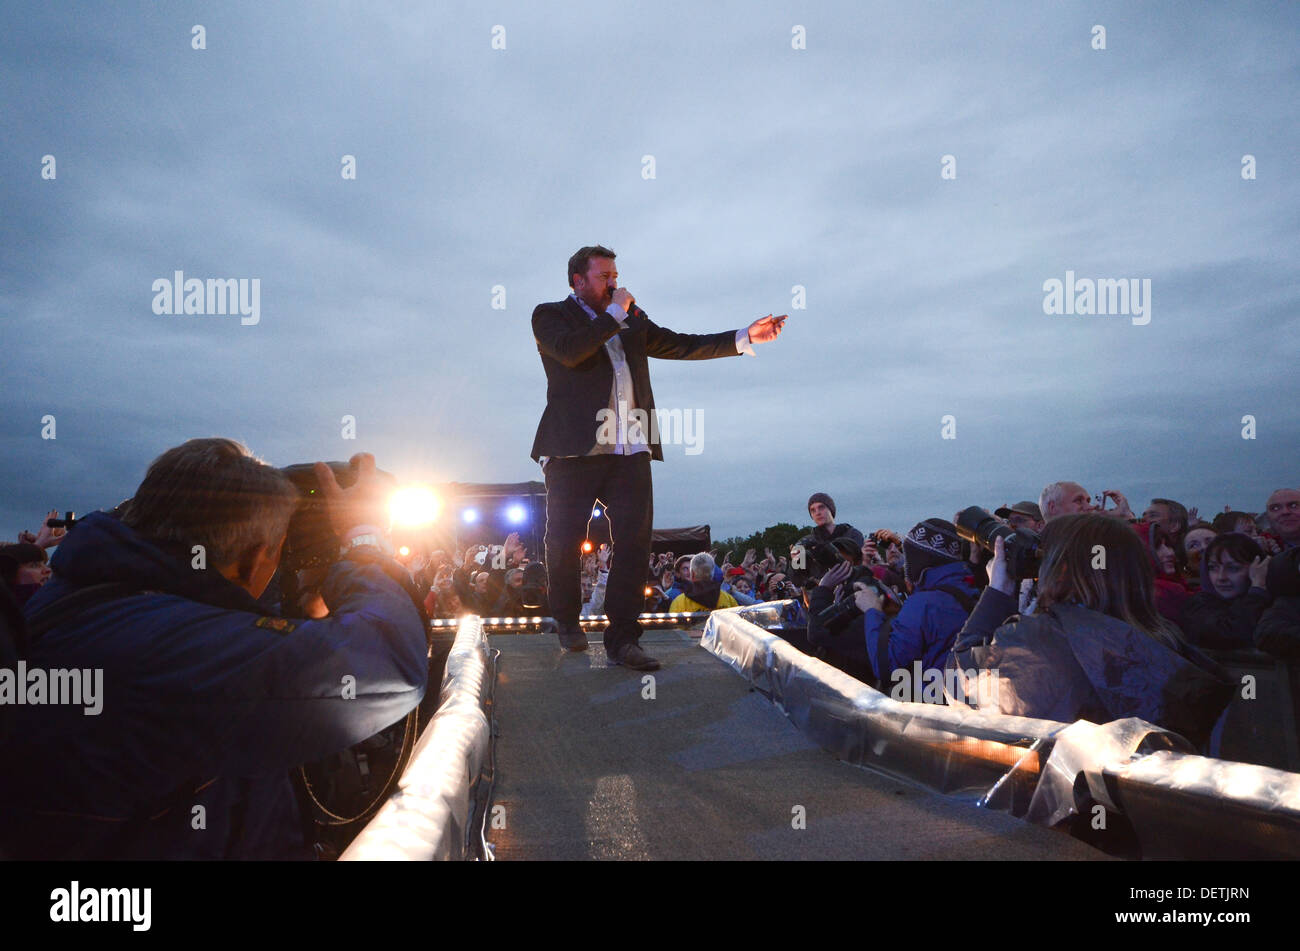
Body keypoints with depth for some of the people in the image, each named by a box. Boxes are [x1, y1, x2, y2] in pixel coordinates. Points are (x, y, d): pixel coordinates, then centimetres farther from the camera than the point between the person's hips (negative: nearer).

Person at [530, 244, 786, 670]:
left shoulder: (633, 320, 23)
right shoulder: (551, 315, 7)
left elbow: (681, 345, 18)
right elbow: (569, 351, -14)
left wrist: (744, 337, 10)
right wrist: (613, 314, -4)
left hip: (629, 451, 4)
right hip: (575, 449, -4)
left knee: (634, 542, -5)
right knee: (564, 542, 3)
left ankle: (622, 638, 1)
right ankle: (568, 623, 26)